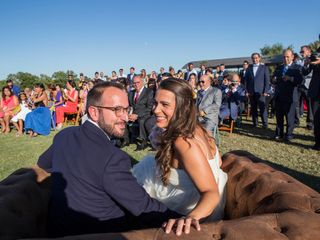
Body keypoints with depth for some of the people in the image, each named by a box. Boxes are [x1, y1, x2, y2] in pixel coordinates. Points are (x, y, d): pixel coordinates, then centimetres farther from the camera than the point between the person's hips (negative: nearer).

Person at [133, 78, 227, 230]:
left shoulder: (183, 142, -31)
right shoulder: (195, 128, -8)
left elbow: (211, 192, -31)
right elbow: (218, 162, 3)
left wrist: (191, 217, -48)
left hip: (195, 205, -7)